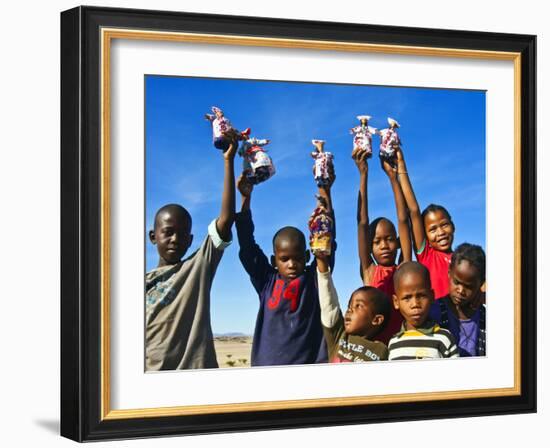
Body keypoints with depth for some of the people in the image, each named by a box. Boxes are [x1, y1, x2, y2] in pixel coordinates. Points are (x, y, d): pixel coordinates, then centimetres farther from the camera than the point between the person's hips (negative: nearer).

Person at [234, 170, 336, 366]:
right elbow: (247, 247, 6)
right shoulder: (267, 281, 11)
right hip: (267, 364, 1)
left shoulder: (315, 278, 7)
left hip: (310, 368, -1)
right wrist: (246, 199, -1)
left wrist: (325, 194, -5)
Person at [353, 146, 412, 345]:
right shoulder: (369, 272, 10)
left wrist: (392, 174, 6)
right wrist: (363, 174, 4)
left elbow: (403, 219, 6)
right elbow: (362, 223, 6)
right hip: (374, 342, 0)